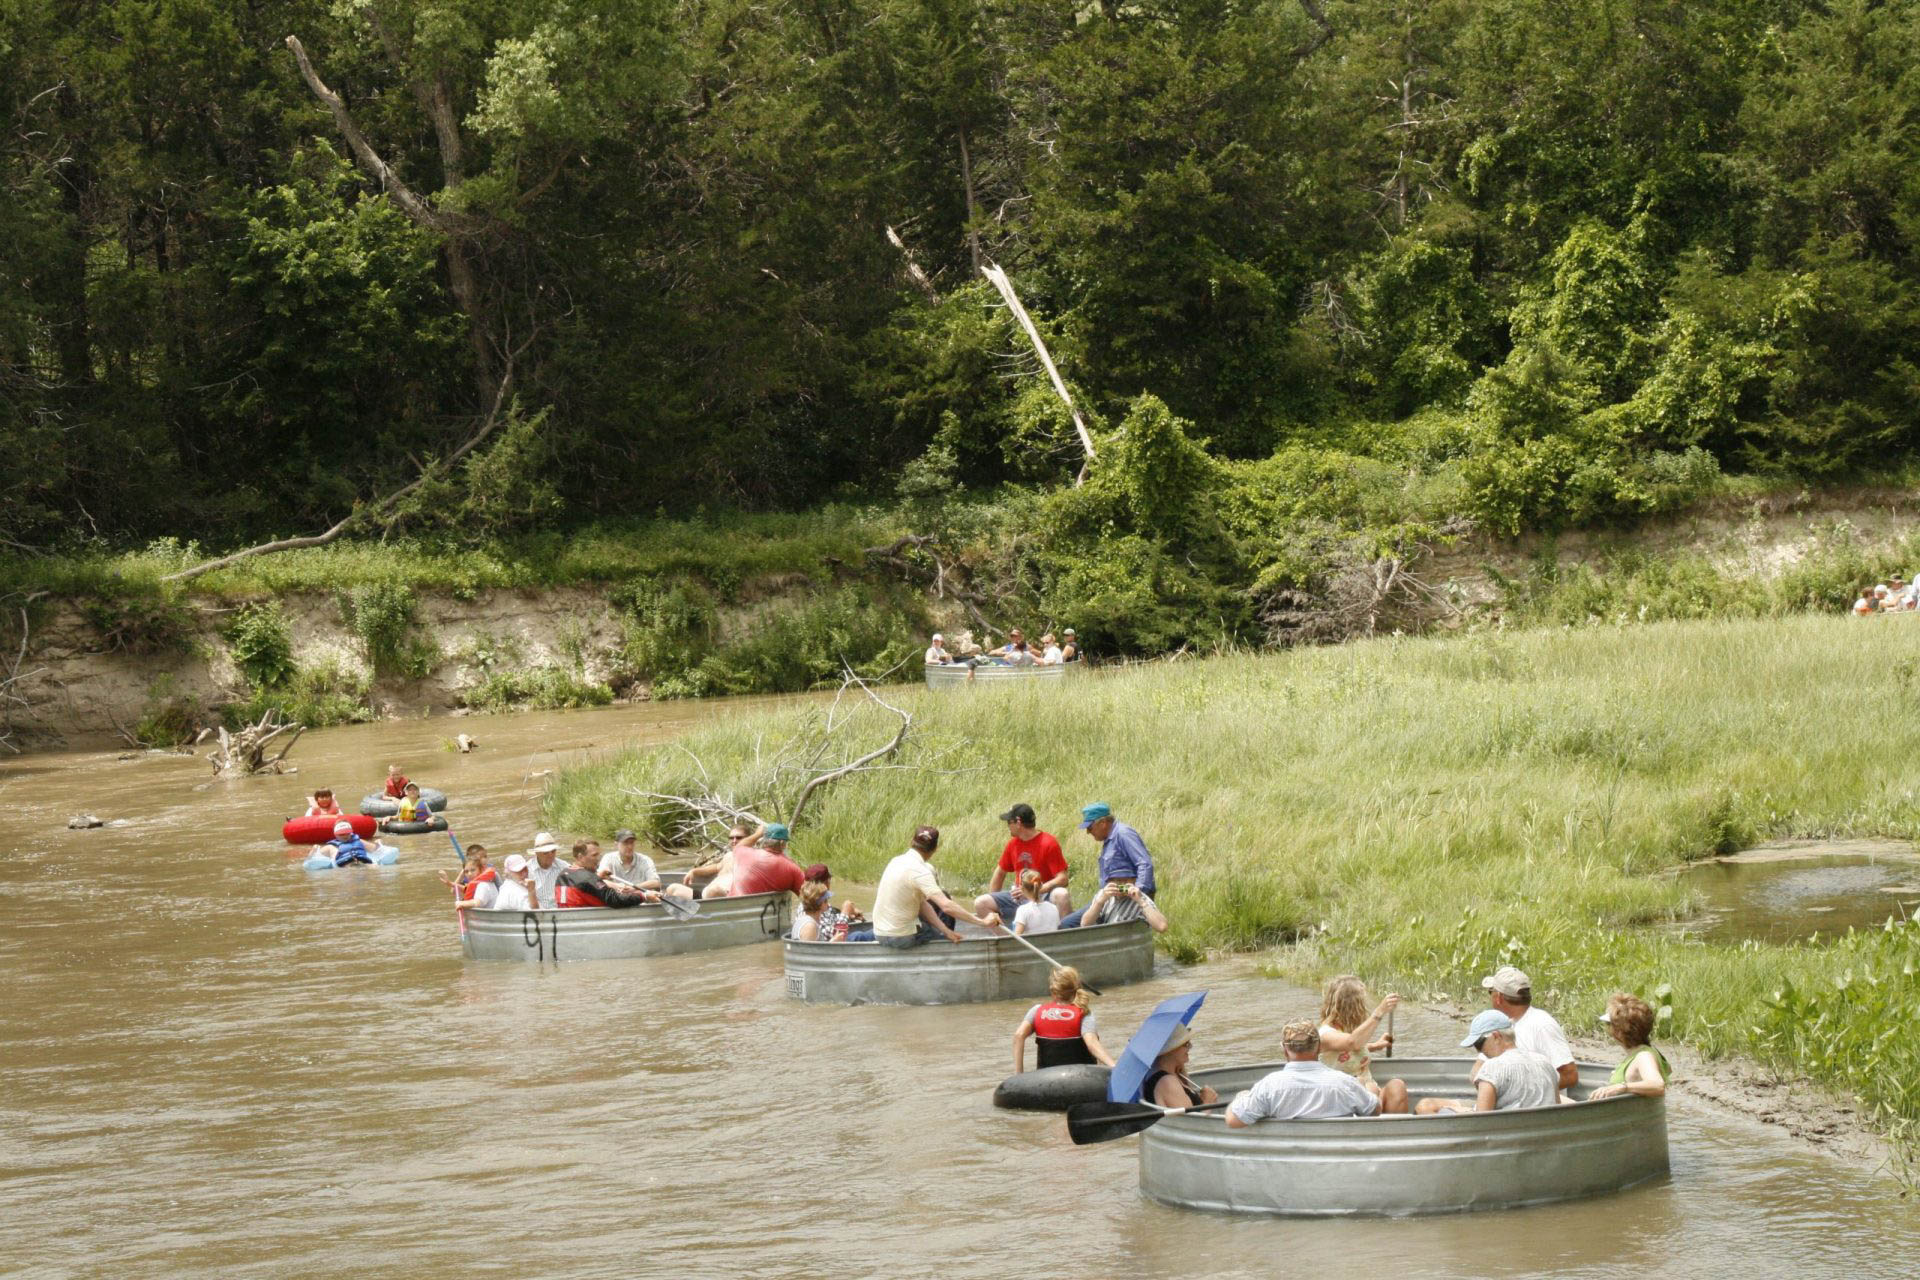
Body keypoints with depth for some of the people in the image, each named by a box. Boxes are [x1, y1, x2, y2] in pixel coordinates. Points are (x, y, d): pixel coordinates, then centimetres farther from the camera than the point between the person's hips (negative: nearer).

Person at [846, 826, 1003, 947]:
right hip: (900, 938, -7)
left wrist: (945, 930, 0)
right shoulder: (920, 872, -20)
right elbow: (946, 906, -29)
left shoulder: (898, 861, 4)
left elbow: (922, 903, 4)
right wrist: (982, 922, -26)